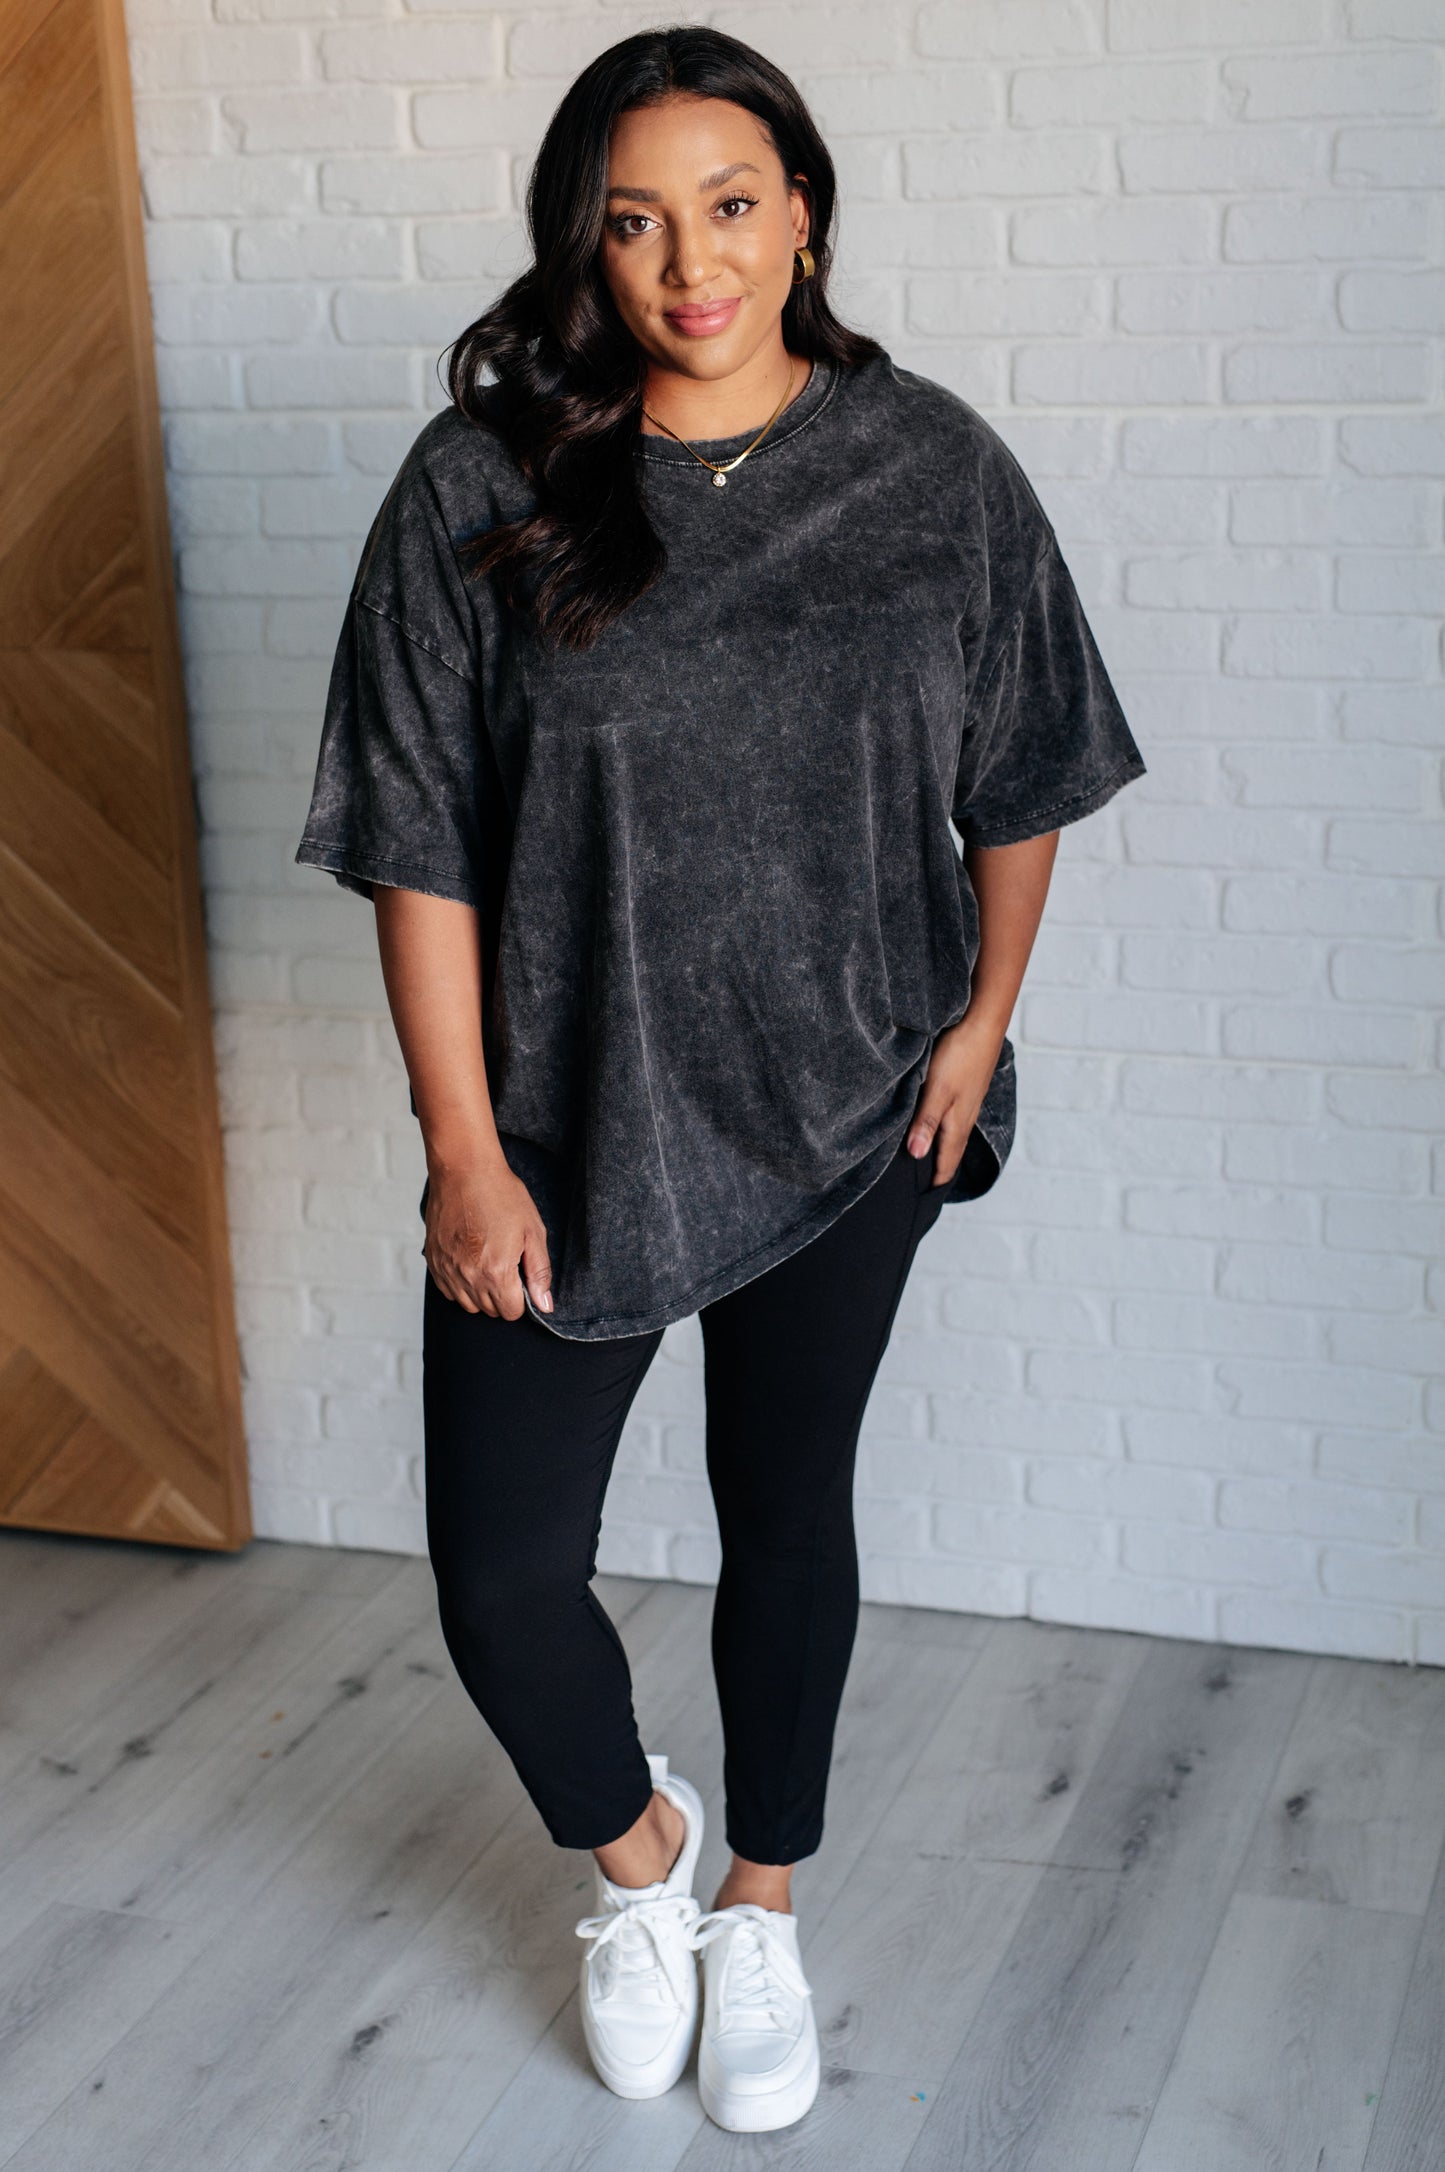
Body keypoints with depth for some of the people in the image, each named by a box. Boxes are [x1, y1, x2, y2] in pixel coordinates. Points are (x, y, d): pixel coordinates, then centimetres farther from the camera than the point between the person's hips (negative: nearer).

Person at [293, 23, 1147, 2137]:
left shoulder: (935, 469, -6)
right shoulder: (480, 487, -10)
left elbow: (1019, 774, 6)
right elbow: (421, 844, -9)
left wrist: (984, 1020, 4)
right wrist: (463, 1147, -10)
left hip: (845, 1116, 1)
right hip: (570, 1123, -1)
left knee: (789, 1517, 16)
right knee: (499, 1571, 1)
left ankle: (758, 1907, 40)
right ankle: (631, 1841, 35)